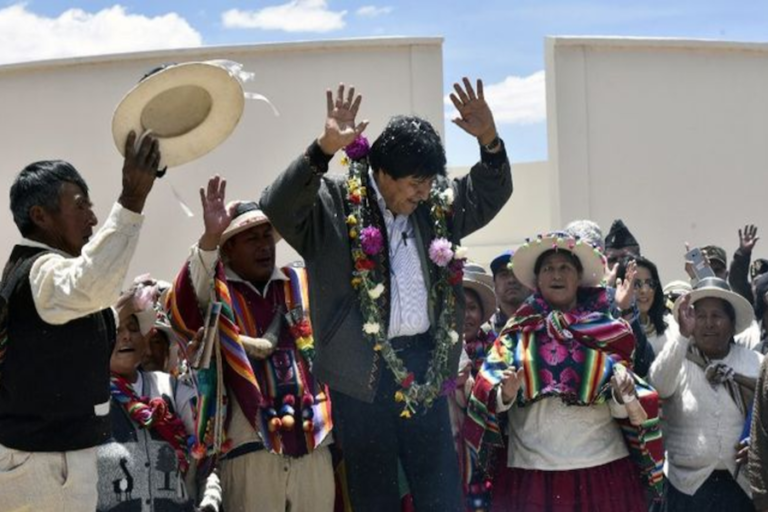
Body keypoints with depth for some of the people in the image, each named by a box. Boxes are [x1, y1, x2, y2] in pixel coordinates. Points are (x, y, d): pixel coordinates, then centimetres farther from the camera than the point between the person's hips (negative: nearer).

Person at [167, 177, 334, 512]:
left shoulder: (303, 284, 17)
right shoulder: (215, 291, 3)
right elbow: (182, 312, -17)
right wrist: (209, 238, -30)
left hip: (314, 444, 4)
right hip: (252, 448, -4)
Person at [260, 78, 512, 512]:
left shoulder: (435, 206, 8)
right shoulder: (334, 202, -8)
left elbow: (490, 195, 16)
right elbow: (278, 207, -23)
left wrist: (489, 141, -4)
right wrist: (324, 149, -37)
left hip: (425, 363, 5)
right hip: (362, 368, -4)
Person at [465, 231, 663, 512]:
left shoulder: (606, 331, 8)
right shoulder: (519, 332, 7)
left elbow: (620, 409, 6)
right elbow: (490, 396, -2)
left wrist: (623, 394, -15)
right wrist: (506, 393, -22)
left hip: (602, 469, 1)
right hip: (532, 471, 0)